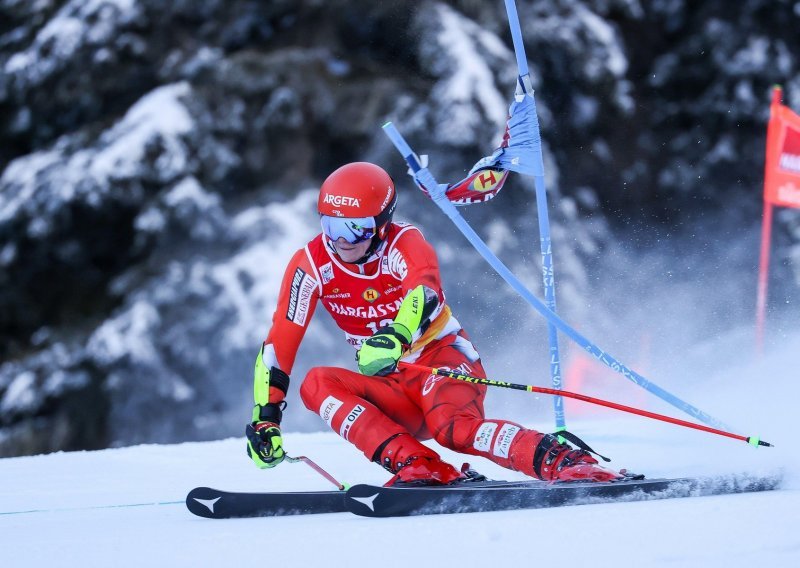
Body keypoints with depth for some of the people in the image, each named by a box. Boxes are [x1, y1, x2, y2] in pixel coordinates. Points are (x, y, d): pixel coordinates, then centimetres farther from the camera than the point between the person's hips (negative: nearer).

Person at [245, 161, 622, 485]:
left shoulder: (404, 244, -15)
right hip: (394, 390, 5)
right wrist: (265, 419, -17)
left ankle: (567, 462, -44)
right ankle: (416, 467, -36)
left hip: (444, 359, -5)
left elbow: (424, 293, -38)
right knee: (317, 384, -24)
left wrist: (395, 337, -59)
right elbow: (279, 343, -7)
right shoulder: (311, 264, -5)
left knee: (454, 427, -37)